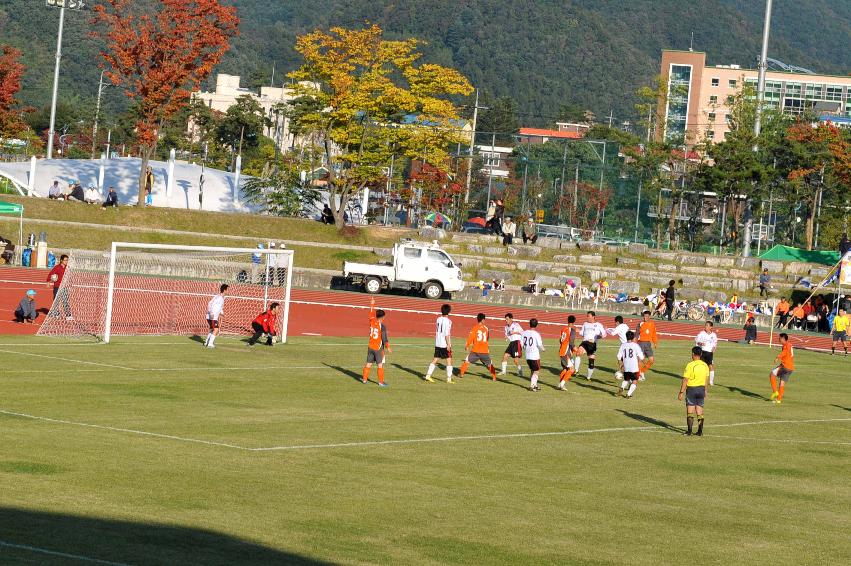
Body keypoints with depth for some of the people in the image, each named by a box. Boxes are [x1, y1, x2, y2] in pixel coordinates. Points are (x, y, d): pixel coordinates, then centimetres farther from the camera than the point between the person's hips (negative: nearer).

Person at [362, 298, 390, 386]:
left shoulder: (372, 322, -1)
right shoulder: (382, 327, -17)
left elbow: (371, 314, 17)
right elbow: (384, 338, -19)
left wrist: (372, 305, 29)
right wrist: (388, 348, -13)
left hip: (370, 347, 6)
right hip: (378, 348, -6)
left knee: (369, 364, 16)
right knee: (380, 365, -2)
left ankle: (364, 379, 23)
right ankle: (381, 382, -2)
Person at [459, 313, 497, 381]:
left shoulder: (475, 327, -3)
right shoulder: (486, 328, 6)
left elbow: (471, 337, -6)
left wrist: (467, 346, 5)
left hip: (475, 350, -2)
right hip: (485, 351, 2)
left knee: (467, 361, 15)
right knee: (489, 364, 13)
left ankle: (461, 373, 11)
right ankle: (494, 377, 7)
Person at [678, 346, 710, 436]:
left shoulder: (690, 365, -14)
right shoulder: (705, 365, 2)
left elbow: (685, 380, -14)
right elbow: (706, 380, 9)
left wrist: (681, 392, -9)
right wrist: (706, 391, 20)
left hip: (691, 389, -5)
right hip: (701, 389, 5)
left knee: (690, 411, 2)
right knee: (700, 411, 9)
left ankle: (689, 431, -1)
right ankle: (700, 431, 8)